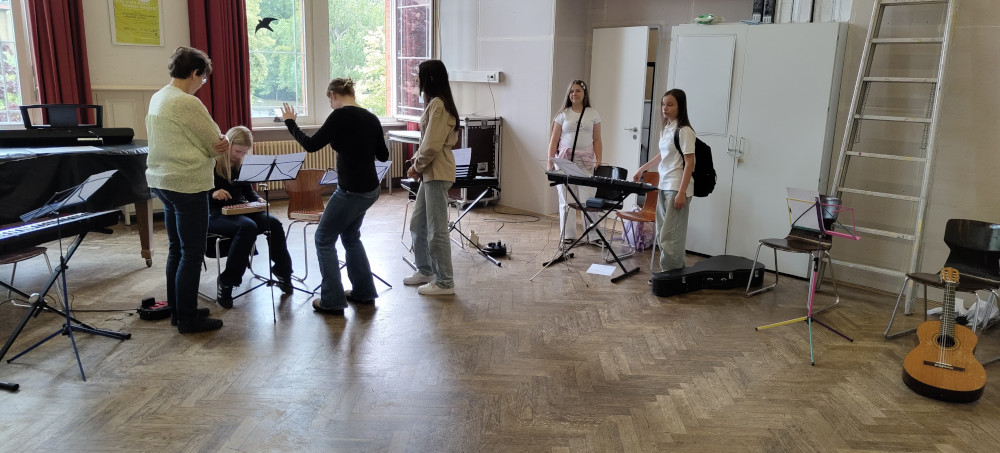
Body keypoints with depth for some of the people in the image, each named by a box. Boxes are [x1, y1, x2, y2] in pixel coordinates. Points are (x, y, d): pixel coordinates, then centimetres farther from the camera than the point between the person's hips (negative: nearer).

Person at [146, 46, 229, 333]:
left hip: (162, 181, 10)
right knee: (192, 254, -1)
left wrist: (215, 143, -6)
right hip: (188, 184, -10)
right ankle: (188, 319, 7)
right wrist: (221, 143, 7)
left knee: (176, 249, 17)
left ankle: (178, 310, 27)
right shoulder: (188, 103, -18)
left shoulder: (157, 98, 11)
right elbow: (216, 143, -13)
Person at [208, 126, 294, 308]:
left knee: (273, 223, -20)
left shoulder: (241, 165, 11)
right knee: (248, 227, -35)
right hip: (215, 214, -6)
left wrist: (258, 199, 2)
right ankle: (226, 284, -29)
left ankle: (283, 273, -5)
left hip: (240, 209, 6)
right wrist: (212, 193, -29)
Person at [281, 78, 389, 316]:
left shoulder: (341, 115, -14)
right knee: (350, 236, 25)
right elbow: (383, 155, 13)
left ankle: (332, 301, 9)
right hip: (369, 189, 8)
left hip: (351, 191, -8)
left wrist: (290, 123, 3)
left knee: (324, 239, 8)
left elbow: (311, 145, -12)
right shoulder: (371, 117, 7)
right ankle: (363, 291, 29)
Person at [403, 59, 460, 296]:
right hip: (430, 172, 10)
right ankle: (425, 271, 31)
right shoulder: (435, 103, 15)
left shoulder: (438, 104, -16)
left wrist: (416, 166, -8)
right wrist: (417, 162, 7)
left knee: (436, 230, -3)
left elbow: (432, 145, -21)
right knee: (417, 225, 18)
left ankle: (444, 282, 7)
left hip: (437, 174, -10)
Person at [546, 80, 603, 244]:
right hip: (564, 161, 0)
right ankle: (568, 235, 11)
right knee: (566, 200, 2)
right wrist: (550, 163, -1)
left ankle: (593, 236, 2)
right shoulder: (563, 114, 6)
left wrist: (598, 161, -2)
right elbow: (554, 140, 5)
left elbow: (597, 139, 8)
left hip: (586, 162, 0)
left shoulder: (593, 114, 9)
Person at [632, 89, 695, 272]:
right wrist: (642, 168, 34)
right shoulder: (666, 130, 12)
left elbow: (689, 163, -15)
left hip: (677, 188, -9)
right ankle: (668, 272, 17)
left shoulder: (684, 131, -12)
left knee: (669, 236, -8)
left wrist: (682, 193, -20)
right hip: (664, 186, 9)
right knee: (661, 233, 10)